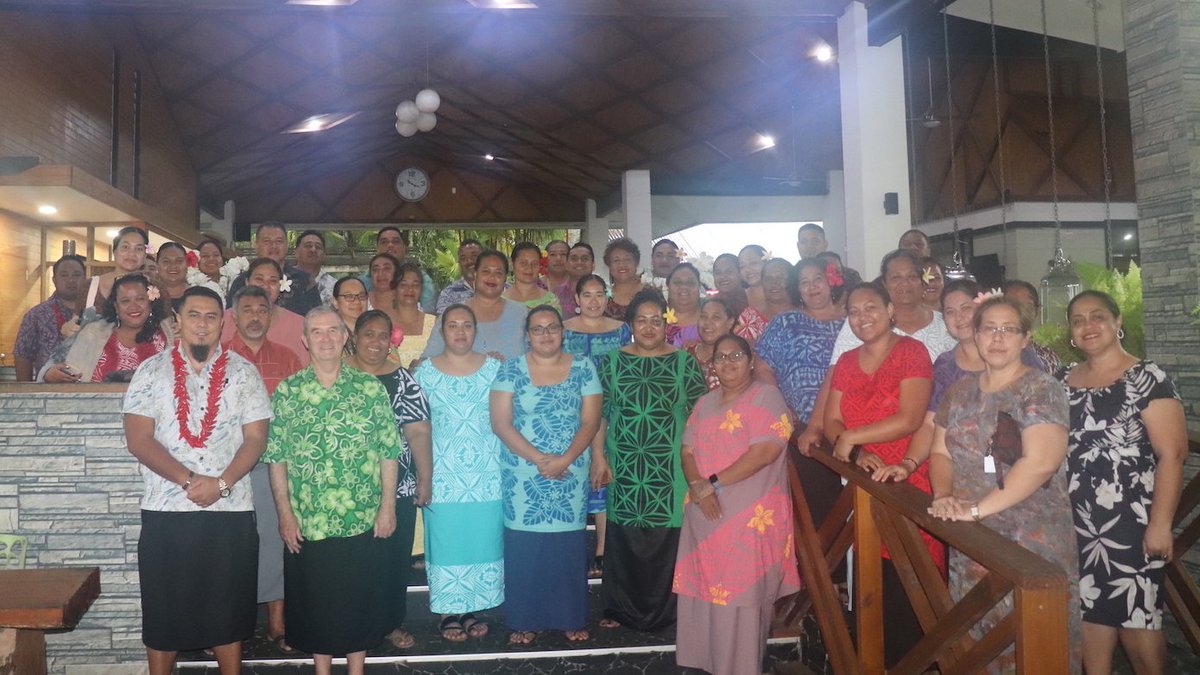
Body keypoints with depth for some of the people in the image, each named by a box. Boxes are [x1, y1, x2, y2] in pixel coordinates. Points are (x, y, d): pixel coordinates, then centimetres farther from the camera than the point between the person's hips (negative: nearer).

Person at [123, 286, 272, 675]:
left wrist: (221, 483, -15)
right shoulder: (151, 371, 2)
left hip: (231, 511, 0)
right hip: (166, 511, 0)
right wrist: (188, 480, -15)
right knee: (164, 610, 8)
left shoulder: (243, 373, 4)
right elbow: (138, 440, -5)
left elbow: (255, 438, -1)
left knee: (227, 609, 9)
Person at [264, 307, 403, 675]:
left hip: (363, 521, 0)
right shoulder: (287, 392, 1)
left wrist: (387, 507, -3)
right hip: (307, 524, 0)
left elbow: (388, 453, 1)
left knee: (360, 601, 10)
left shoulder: (371, 388, 0)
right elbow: (276, 458, 0)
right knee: (315, 603, 12)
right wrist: (285, 514, -4)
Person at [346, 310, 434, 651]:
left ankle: (392, 622, 25)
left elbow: (419, 432, 0)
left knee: (395, 557, 9)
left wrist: (425, 479, -4)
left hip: (398, 488, 1)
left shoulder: (403, 380, 4)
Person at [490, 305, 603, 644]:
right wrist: (539, 459, -14)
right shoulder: (511, 370, 1)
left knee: (569, 546, 5)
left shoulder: (583, 368, 3)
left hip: (571, 474, 1)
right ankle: (524, 621, 16)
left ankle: (571, 618, 19)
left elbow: (591, 420, -1)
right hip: (522, 474, -1)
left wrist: (564, 460, -14)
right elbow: (500, 423, -5)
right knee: (523, 548, 3)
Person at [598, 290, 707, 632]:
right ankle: (621, 608, 21)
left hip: (670, 466, -1)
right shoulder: (613, 361, 5)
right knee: (623, 535, 7)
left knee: (666, 535, 2)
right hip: (624, 464, 1)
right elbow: (599, 414, 7)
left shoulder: (685, 363, 2)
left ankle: (661, 609, 18)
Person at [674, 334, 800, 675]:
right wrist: (698, 487, -12)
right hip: (704, 513, 6)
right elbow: (687, 451, 9)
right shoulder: (705, 403, 15)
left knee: (741, 593, -2)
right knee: (703, 588, 9)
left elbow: (766, 451, -16)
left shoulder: (766, 396, -5)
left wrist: (714, 483, -15)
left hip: (750, 515, -6)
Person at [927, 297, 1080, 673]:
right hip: (971, 538, 5)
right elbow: (940, 452, 12)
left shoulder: (1041, 391, -9)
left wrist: (978, 508, -22)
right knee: (977, 630, 12)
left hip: (1030, 538, -5)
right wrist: (944, 496, -8)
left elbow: (1040, 463, -21)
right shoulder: (960, 391, 10)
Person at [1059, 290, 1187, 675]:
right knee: (1089, 611, 12)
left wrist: (1160, 523, -18)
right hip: (1077, 522, 5)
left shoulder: (1146, 379, -8)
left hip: (1131, 521, -5)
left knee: (1136, 616, 2)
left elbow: (1172, 454, -14)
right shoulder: (1063, 381, 8)